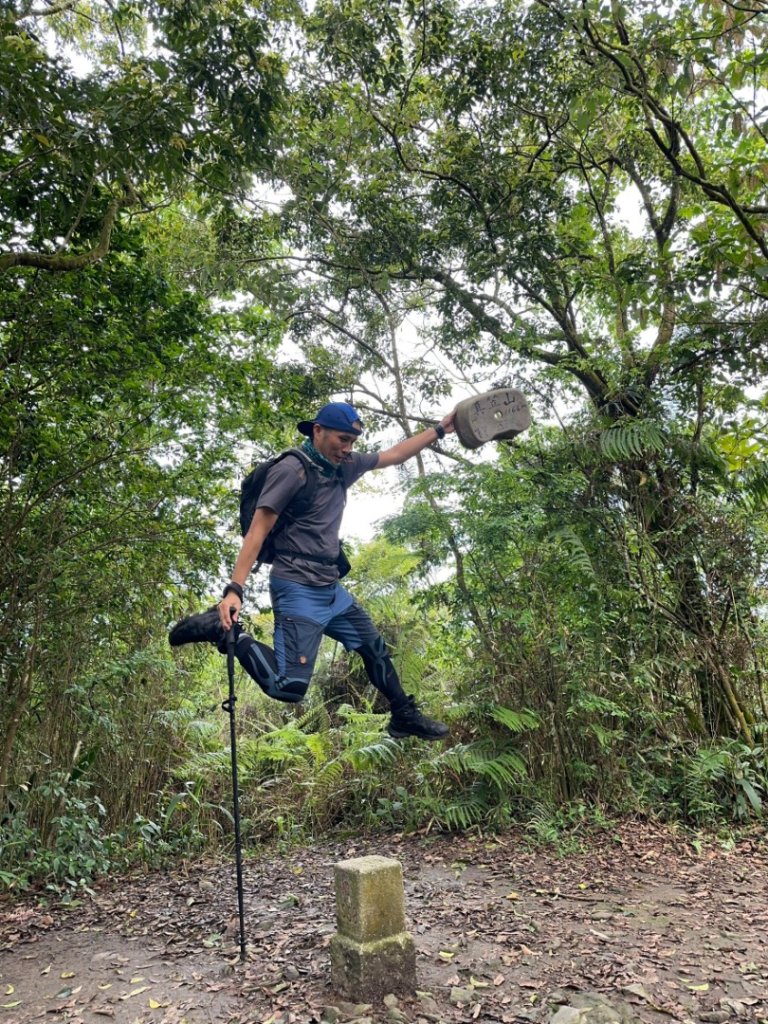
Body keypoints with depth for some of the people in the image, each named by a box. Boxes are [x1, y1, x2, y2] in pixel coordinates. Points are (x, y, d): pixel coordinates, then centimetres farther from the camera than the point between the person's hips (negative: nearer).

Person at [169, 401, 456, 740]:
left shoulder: (343, 466, 9)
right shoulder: (291, 469, -14)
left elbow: (394, 455, 22)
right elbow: (257, 530, -17)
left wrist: (440, 429, 22)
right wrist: (234, 589, -24)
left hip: (331, 588, 9)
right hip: (298, 590, -9)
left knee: (375, 648, 19)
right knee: (289, 686, -16)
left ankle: (404, 717, 37)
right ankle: (223, 630, -2)